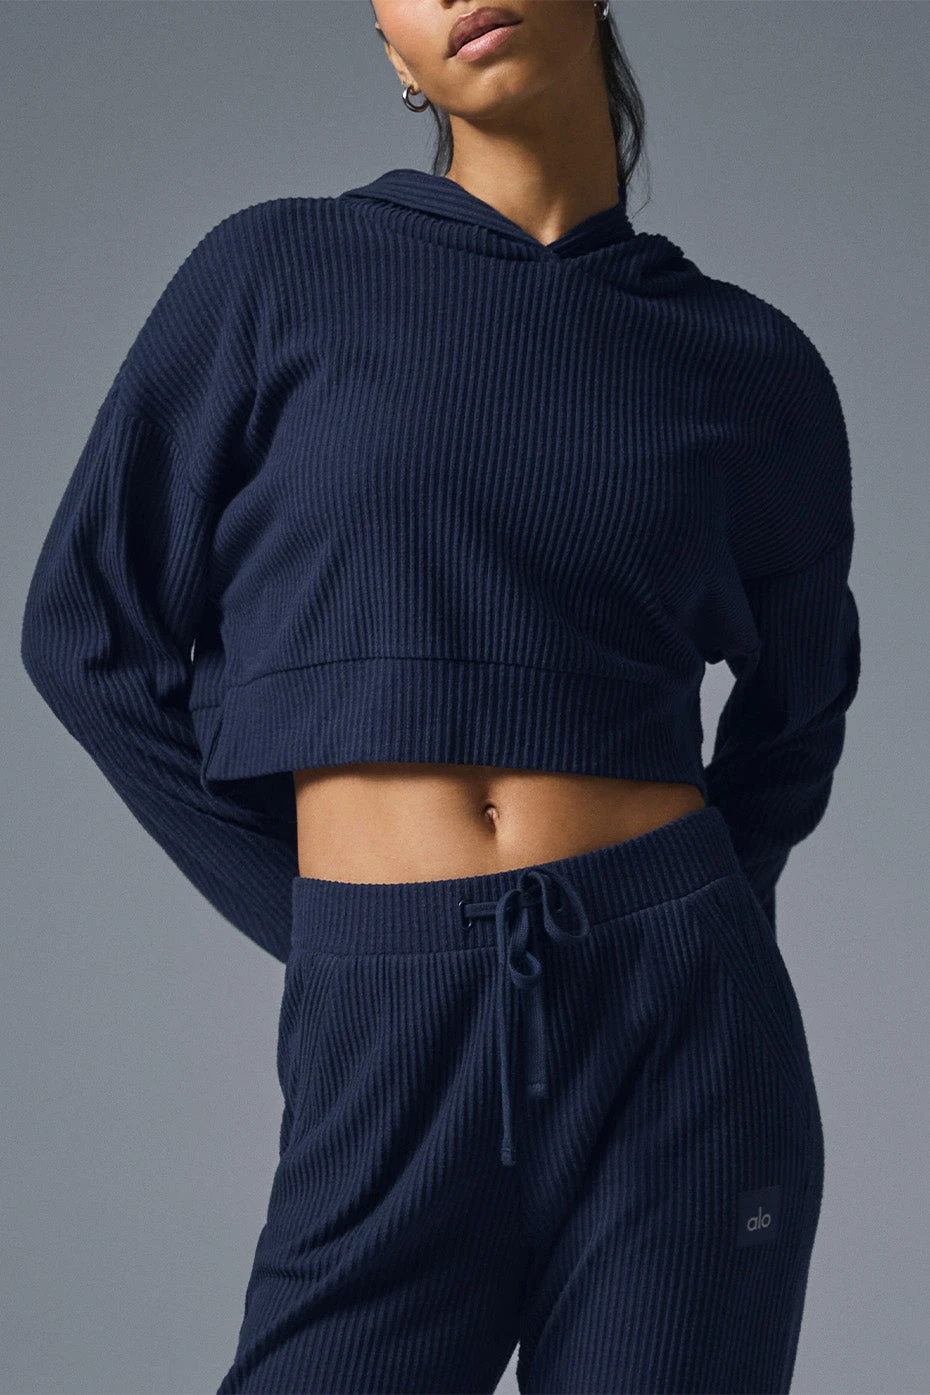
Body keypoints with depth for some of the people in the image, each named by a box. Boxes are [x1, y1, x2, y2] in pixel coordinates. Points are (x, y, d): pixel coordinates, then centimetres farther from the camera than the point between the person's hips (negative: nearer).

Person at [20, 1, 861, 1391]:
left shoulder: (753, 366, 7)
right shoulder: (278, 275, 3)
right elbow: (93, 629, 6)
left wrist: (682, 923, 11)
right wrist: (334, 922, 5)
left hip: (677, 1036, 1)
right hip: (388, 1056, -1)